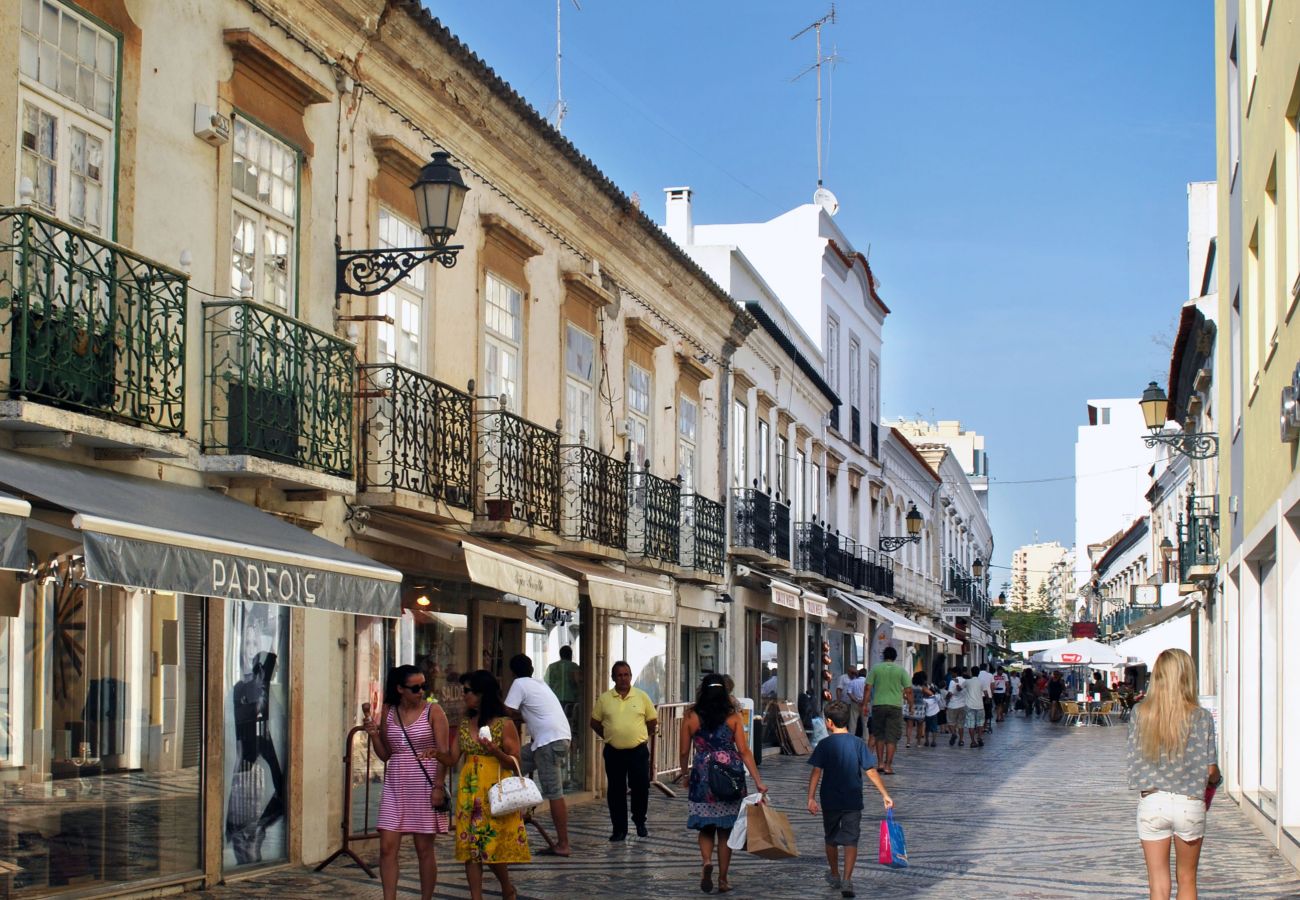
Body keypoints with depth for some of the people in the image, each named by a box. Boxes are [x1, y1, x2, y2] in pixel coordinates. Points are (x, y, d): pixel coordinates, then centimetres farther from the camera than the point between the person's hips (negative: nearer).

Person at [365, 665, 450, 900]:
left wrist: (438, 786, -13)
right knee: (387, 847, -5)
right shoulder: (388, 713, 9)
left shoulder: (433, 712, -2)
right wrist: (374, 735, -3)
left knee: (424, 849, 2)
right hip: (395, 787, 4)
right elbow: (385, 755, 14)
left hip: (424, 787, -4)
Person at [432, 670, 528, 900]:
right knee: (470, 847, 2)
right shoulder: (465, 724, 10)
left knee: (493, 847, -2)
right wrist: (434, 750, -9)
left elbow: (515, 763, -5)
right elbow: (452, 759, 8)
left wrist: (496, 752, -23)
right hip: (469, 793, 5)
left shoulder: (504, 724, -6)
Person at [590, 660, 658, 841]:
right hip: (614, 752, 1)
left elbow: (653, 721, 10)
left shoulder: (642, 696, 2)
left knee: (641, 788, -1)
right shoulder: (604, 699, 3)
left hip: (638, 751, -1)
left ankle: (640, 823, 21)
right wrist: (610, 737, 7)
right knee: (615, 791, 4)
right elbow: (595, 722, 11)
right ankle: (619, 829, 13)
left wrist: (640, 736, 8)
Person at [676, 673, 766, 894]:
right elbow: (744, 752, -5)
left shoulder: (691, 717, -2)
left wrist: (685, 771, 23)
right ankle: (723, 879, 13)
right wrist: (758, 782, -3)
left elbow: (684, 751, 3)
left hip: (702, 777, 0)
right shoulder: (733, 717, -2)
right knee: (725, 830, 11)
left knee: (706, 828, 13)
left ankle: (706, 862, -14)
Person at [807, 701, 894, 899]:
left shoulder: (824, 744, -7)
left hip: (830, 801, 0)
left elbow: (816, 773, -14)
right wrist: (885, 795, 2)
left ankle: (835, 876, 31)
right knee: (851, 840, 2)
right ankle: (847, 880, -10)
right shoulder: (858, 743, -3)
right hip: (853, 801, 0)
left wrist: (811, 798, -15)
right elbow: (871, 772, -4)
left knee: (831, 839, 17)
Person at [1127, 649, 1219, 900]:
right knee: (1187, 879, 17)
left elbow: (1133, 762, 1)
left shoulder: (1140, 713, -4)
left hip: (1151, 803, 1)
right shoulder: (1201, 717, -8)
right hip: (1189, 804, -1)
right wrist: (1215, 781, 16)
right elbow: (1210, 769, -7)